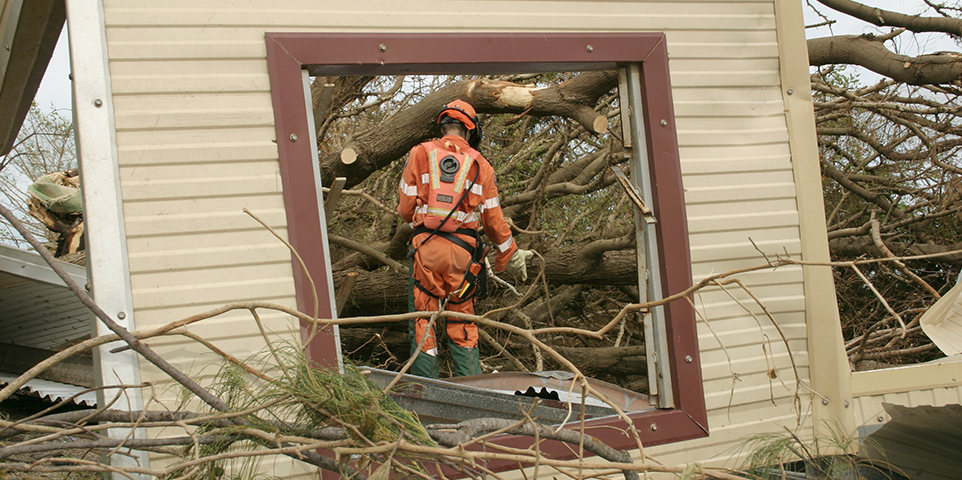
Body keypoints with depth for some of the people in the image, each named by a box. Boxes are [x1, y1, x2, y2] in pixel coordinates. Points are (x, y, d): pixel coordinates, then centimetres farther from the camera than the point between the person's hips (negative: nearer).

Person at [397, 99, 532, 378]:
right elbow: (493, 218, 11)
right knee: (462, 321, 11)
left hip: (426, 246, -1)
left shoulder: (420, 154, 5)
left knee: (424, 318, 4)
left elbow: (406, 207, 5)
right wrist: (511, 256, 23)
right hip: (463, 250, 1)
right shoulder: (480, 164, 8)